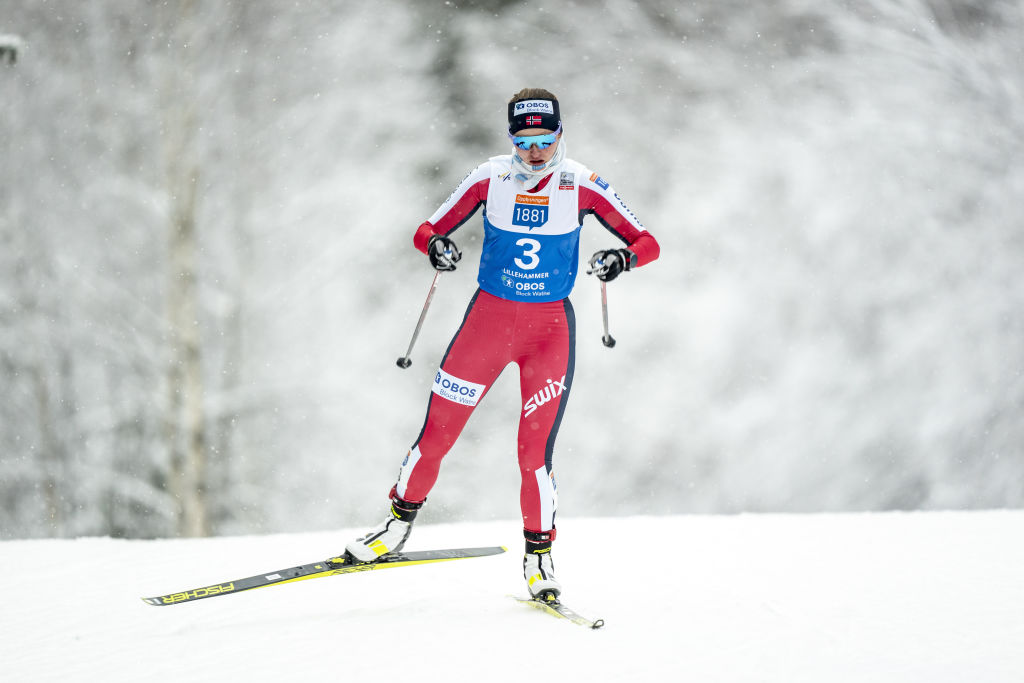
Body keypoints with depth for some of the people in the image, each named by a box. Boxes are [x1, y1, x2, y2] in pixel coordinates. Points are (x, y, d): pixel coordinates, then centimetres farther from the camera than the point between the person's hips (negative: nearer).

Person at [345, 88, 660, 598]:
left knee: (535, 450, -8)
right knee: (437, 432, 3)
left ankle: (539, 555, 9)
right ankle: (399, 522, 25)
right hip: (489, 316, 1)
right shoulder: (490, 178, -5)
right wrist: (435, 245, -22)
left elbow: (648, 243, -5)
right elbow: (427, 230, 1)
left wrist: (622, 257, -27)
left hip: (551, 329, -1)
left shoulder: (581, 186, -7)